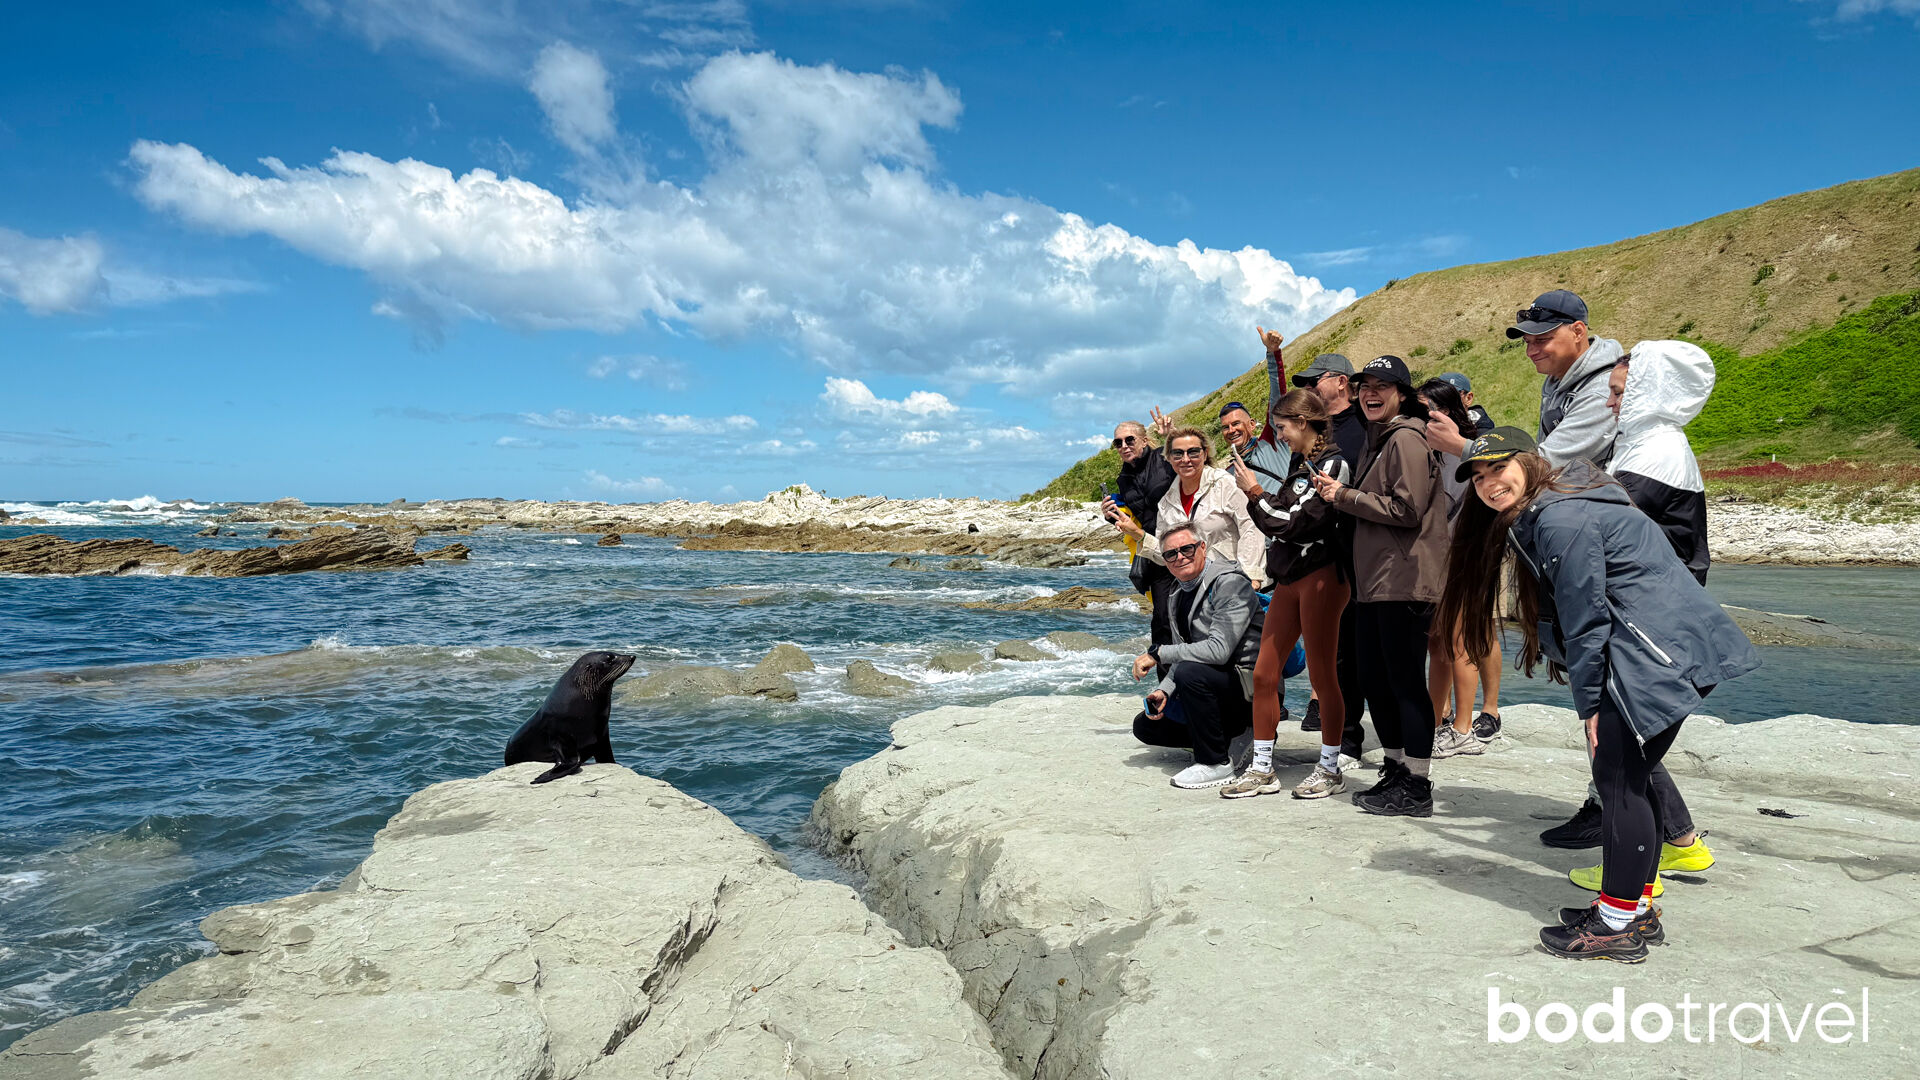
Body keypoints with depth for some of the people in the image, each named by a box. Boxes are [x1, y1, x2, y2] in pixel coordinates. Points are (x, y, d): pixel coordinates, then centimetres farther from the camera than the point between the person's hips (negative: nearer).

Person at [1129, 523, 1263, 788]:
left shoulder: (1230, 582, -17)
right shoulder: (1180, 595, 11)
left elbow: (1219, 650, -28)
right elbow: (1185, 654, 15)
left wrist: (1159, 654, -22)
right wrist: (1164, 692, -5)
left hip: (1249, 684, -9)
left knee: (1190, 672, -36)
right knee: (1145, 726, 4)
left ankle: (1216, 762, -19)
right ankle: (1228, 740, 11)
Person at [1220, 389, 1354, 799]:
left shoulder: (1331, 465, -11)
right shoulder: (1300, 464, 16)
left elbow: (1293, 522, -16)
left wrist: (1253, 492, -8)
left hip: (1320, 577, -8)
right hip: (1289, 577, 9)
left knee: (1321, 674, 0)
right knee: (1264, 673, 6)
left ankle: (1329, 768, 14)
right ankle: (1261, 769, 13)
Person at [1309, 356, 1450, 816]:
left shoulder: (1407, 438, -9)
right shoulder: (1378, 439, 21)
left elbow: (1407, 509, -18)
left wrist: (1345, 496, -11)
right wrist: (1335, 493, 12)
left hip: (1403, 582, -10)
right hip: (1372, 581, 10)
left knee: (1405, 683, -5)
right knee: (1374, 680, 14)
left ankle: (1417, 788, 3)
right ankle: (1396, 772, 26)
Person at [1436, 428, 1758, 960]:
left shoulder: (1560, 519, -15)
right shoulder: (1537, 516, 17)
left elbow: (1586, 617, -15)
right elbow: (1570, 613, 19)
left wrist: (1589, 704, -8)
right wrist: (1593, 699, 16)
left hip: (1659, 654, -10)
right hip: (1667, 650, 10)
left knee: (1620, 779, -6)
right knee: (1628, 776, 14)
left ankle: (1619, 924, 1)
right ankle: (1638, 907, 23)